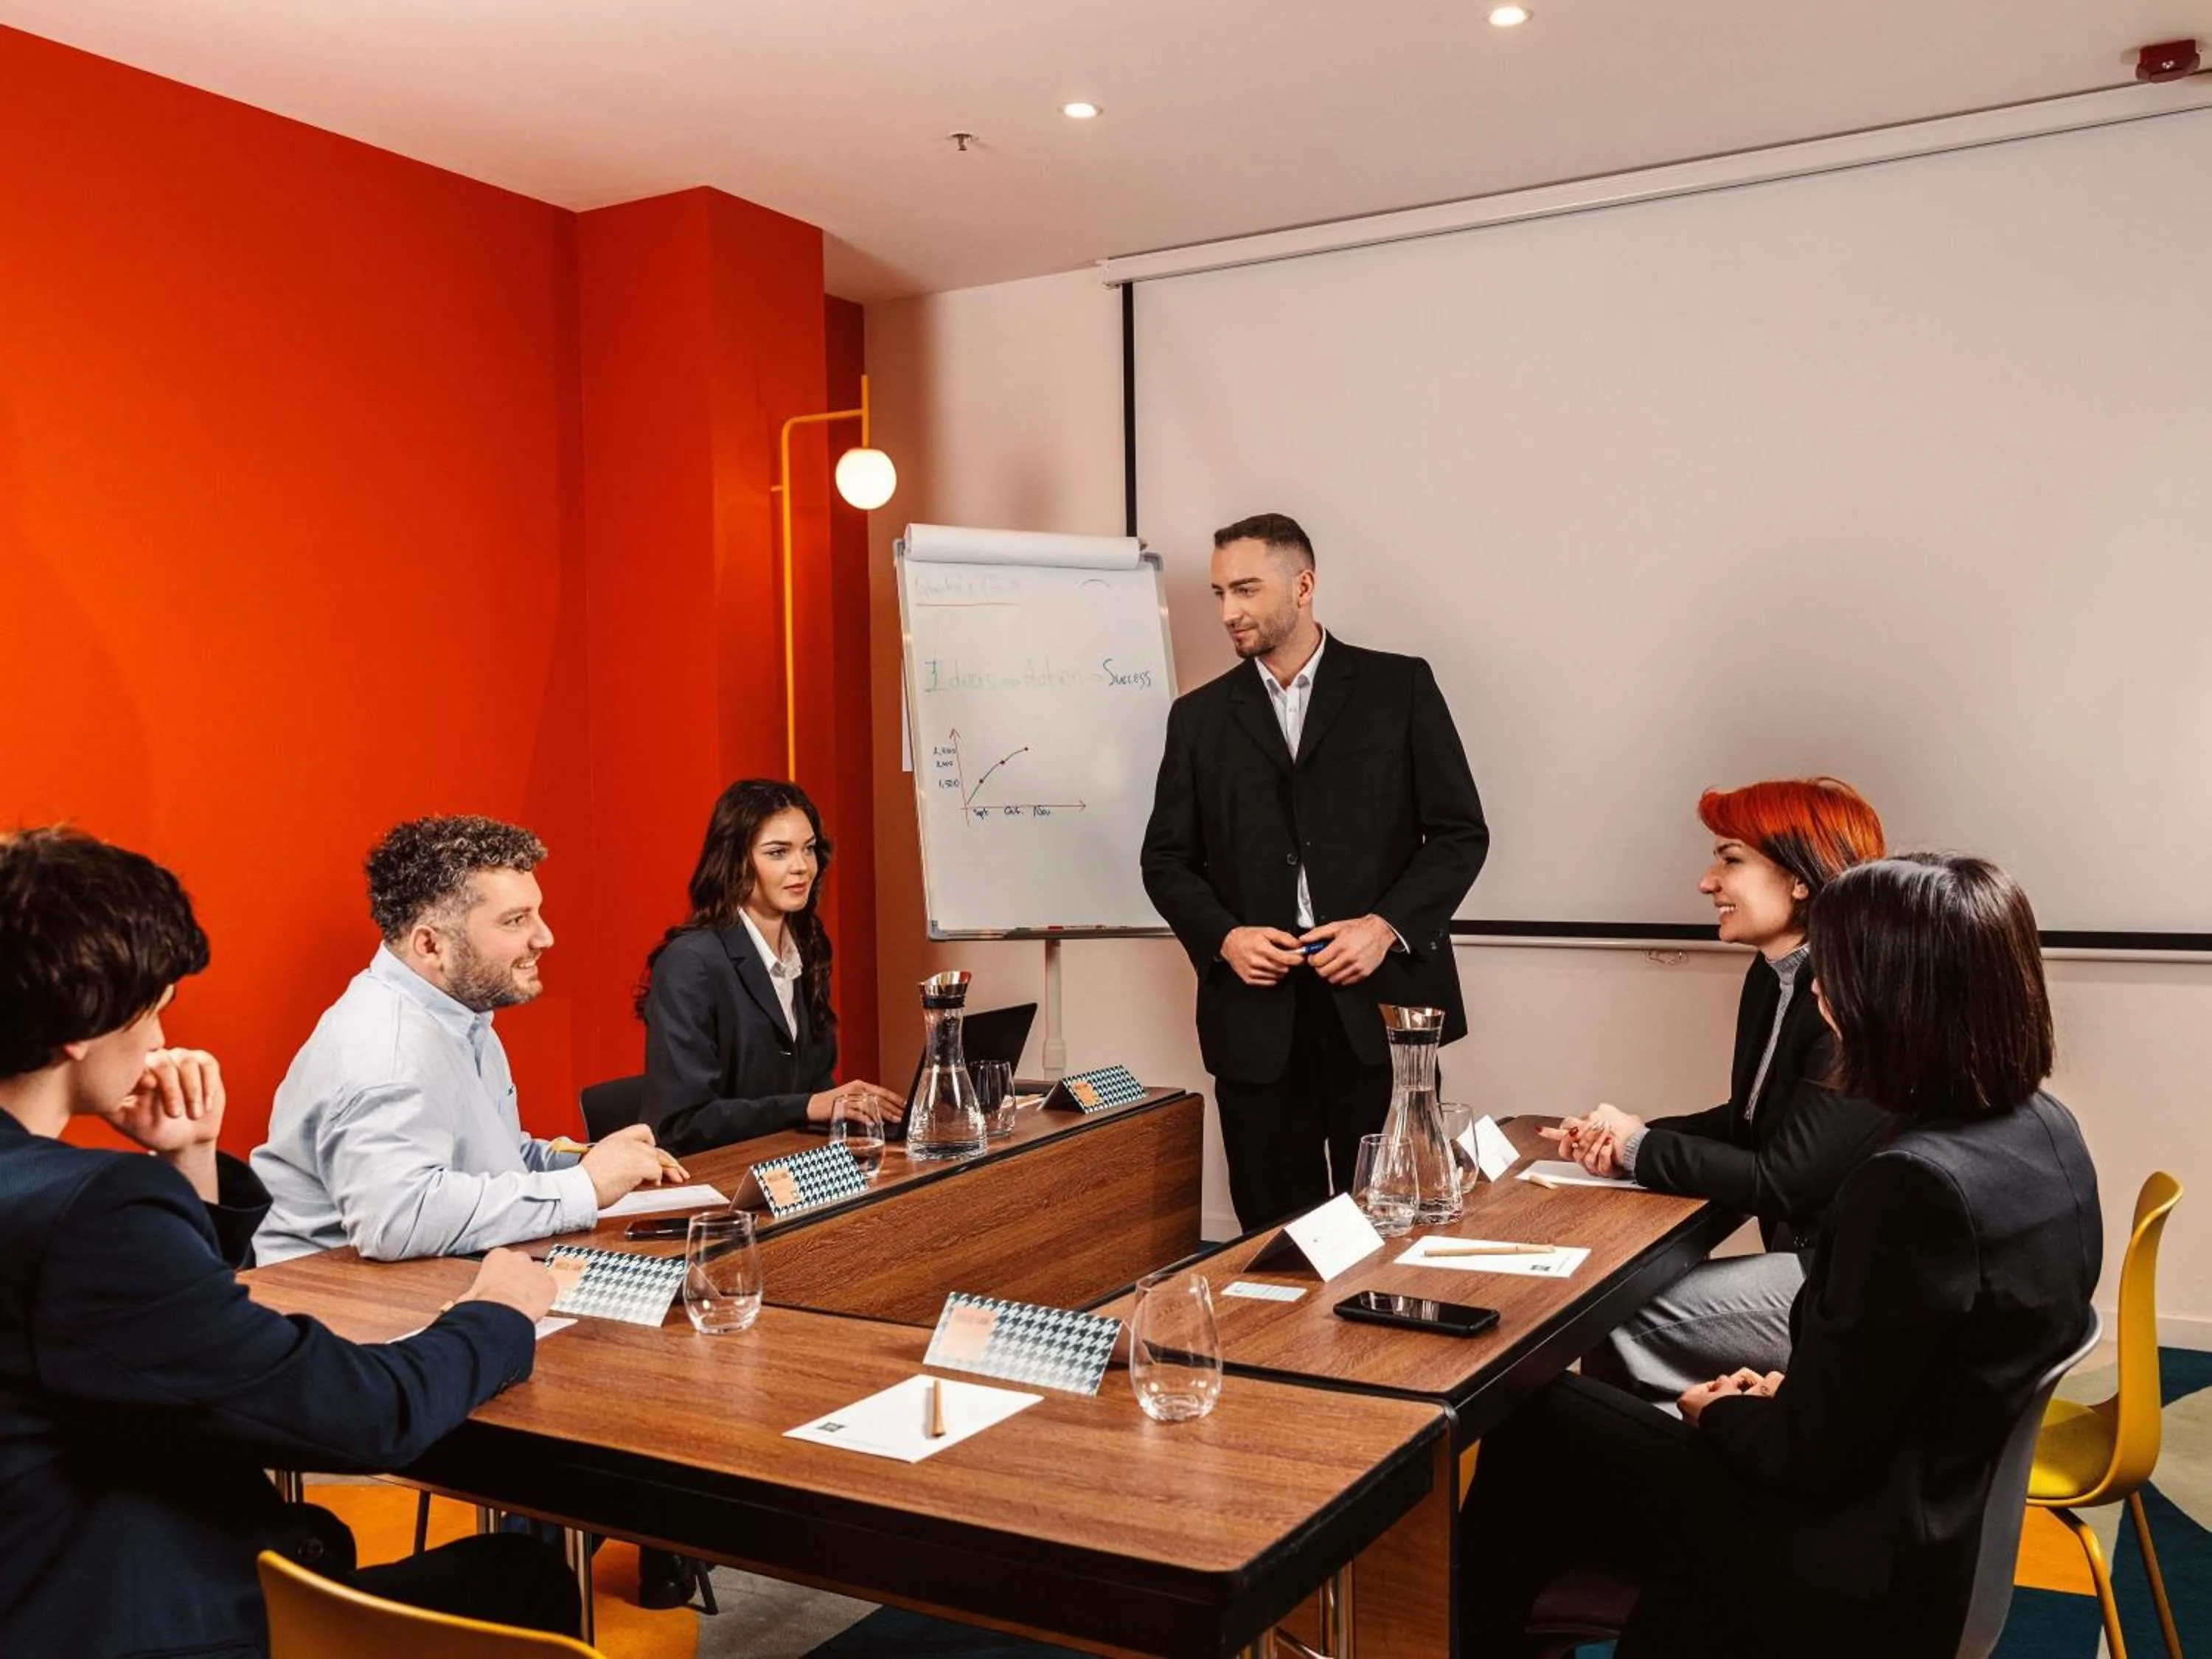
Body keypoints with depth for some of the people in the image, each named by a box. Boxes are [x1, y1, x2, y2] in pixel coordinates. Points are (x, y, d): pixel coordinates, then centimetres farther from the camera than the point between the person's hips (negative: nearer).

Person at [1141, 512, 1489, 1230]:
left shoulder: (1401, 687, 4)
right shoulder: (1199, 716, 11)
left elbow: (1460, 832, 2)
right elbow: (1167, 858, 12)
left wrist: (1388, 925, -12)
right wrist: (1222, 937, -7)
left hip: (1381, 998, -2)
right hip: (1256, 1011, 2)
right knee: (1275, 1231, 6)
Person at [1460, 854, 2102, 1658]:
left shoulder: (1916, 1185, -30)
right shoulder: (2042, 1128, -1)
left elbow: (1813, 1455, -22)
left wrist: (1718, 1411, -3)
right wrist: (1782, 1392, 5)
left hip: (1853, 1573, -8)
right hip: (1936, 1519, 8)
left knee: (1532, 1422, 7)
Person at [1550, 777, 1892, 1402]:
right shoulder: (1773, 977, 6)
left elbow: (1783, 1180, -22)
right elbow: (1749, 1120, 14)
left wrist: (1640, 1149, -10)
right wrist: (1626, 1137, -3)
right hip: (1807, 1258, 8)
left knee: (1621, 1321, -13)